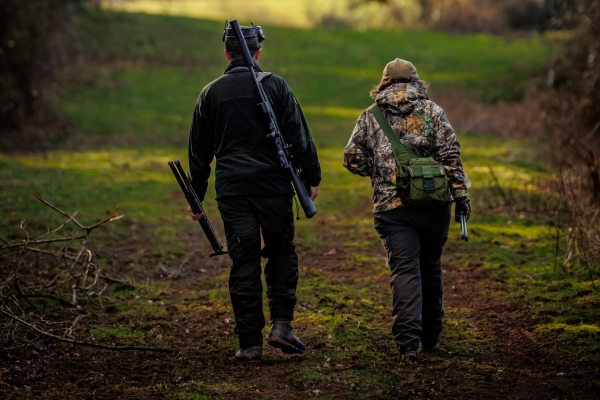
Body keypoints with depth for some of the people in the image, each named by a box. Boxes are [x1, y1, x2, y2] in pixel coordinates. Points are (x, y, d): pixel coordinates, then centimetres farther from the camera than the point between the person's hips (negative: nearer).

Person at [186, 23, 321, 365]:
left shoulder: (211, 93, 8)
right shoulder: (274, 85, 1)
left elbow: (200, 150, 12)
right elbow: (298, 135, -3)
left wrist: (196, 196, 18)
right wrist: (312, 177, 3)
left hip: (232, 190, 1)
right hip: (273, 185, -1)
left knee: (244, 264, 3)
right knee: (282, 253, 15)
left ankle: (250, 344, 3)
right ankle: (282, 324, 2)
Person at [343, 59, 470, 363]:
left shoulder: (370, 116, 7)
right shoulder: (432, 111, 5)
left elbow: (352, 159, 4)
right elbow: (450, 155, -4)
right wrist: (460, 195, -2)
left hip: (391, 207, -1)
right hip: (433, 205, 1)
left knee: (404, 271, -4)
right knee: (430, 267, 17)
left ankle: (408, 341, -19)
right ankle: (430, 335, 27)